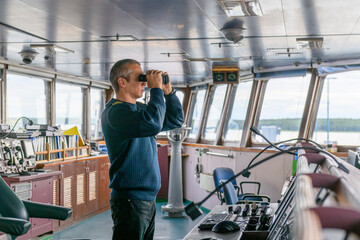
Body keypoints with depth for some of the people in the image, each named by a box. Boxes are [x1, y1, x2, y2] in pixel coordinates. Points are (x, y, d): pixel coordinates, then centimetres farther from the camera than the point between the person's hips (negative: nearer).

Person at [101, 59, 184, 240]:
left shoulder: (139, 109, 14)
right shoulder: (115, 111, -15)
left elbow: (176, 120, 23)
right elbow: (152, 124, -31)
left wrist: (168, 91, 10)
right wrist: (156, 89, -18)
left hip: (148, 199, 9)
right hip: (130, 202, -9)